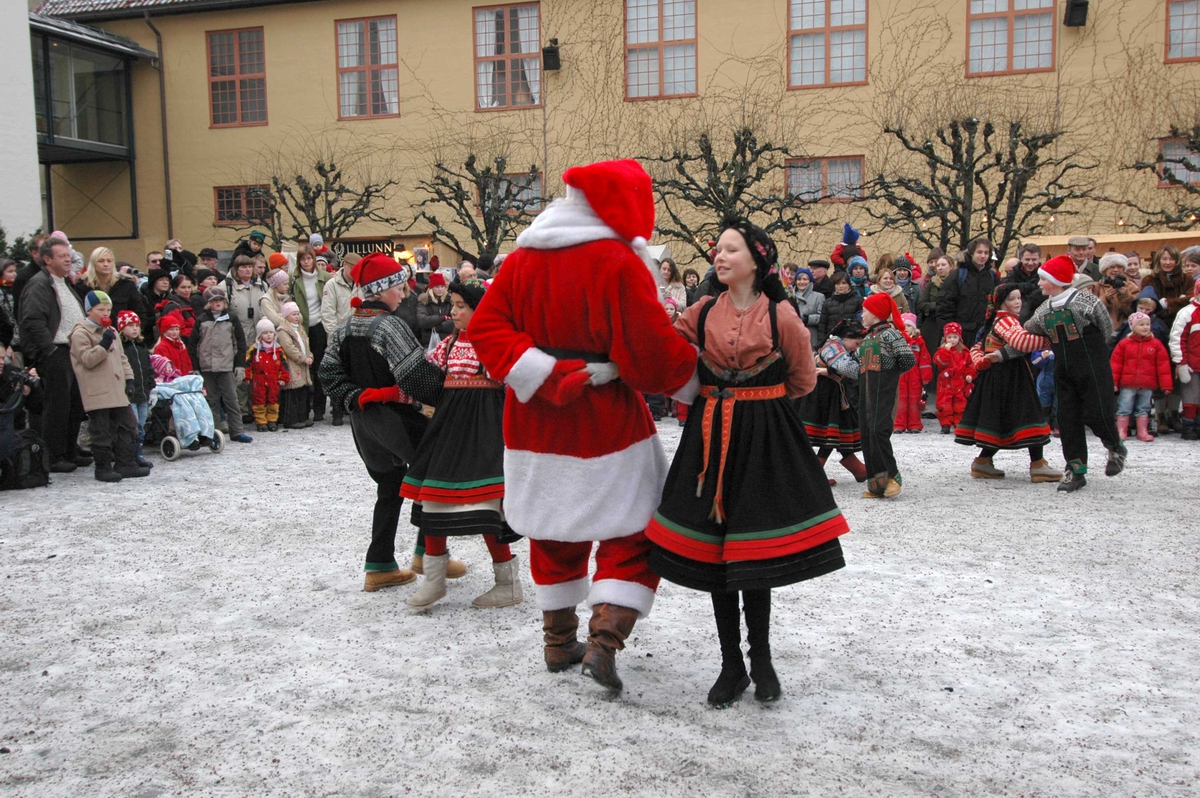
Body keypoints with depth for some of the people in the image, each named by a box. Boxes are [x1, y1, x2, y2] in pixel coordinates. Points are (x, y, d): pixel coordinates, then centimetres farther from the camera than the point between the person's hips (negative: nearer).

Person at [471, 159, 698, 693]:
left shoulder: (521, 259, 5)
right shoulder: (620, 263, -14)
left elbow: (485, 328, -5)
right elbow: (653, 353, -17)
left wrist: (546, 376, -12)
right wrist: (697, 378, 1)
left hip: (536, 425, 6)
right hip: (606, 426, -6)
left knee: (554, 531, 19)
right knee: (632, 531, 6)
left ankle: (559, 642, 29)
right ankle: (605, 639, -7)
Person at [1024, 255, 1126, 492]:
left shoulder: (1084, 300, -10)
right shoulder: (1044, 310, 8)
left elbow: (1107, 328, -2)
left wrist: (1090, 349, 6)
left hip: (1093, 368, -6)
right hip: (1064, 372, 6)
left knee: (1096, 413, -8)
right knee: (1067, 419, 2)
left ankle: (1116, 449, 24)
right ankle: (1075, 470, 9)